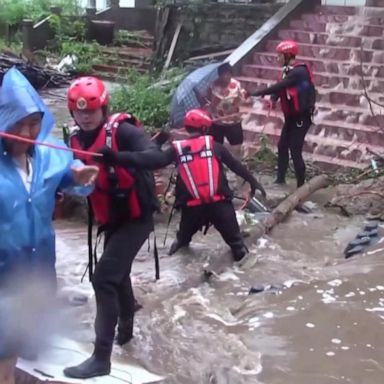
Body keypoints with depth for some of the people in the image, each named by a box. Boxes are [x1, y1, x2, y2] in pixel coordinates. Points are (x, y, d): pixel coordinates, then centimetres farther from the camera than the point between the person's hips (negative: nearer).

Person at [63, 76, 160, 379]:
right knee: (117, 274, 24)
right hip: (111, 220, 8)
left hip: (136, 217, -8)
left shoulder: (122, 130, -19)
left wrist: (118, 156, -48)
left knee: (104, 277, -16)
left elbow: (156, 156, -33)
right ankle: (125, 329, 49)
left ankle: (102, 358, -9)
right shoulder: (77, 139, 3)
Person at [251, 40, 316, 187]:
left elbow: (278, 86, -27)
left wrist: (256, 93, -24)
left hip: (301, 117, -9)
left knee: (295, 151, -8)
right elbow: (281, 88, 5)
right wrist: (273, 99, -17)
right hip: (291, 116, 9)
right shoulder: (289, 71, 8)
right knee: (282, 146, 13)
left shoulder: (298, 72, -22)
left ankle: (301, 185, 1)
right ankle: (280, 179, 25)